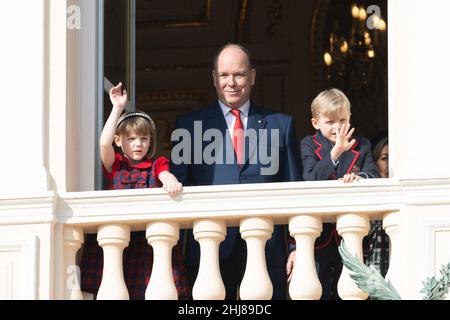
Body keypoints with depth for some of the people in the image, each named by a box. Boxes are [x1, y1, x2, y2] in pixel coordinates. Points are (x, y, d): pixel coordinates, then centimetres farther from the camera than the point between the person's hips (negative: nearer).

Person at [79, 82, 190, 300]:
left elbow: (166, 176, -7)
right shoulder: (114, 164, 11)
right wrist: (118, 108, -2)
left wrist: (171, 182, -32)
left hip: (150, 239, 0)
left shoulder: (156, 165, 14)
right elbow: (104, 143, -6)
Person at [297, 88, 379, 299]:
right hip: (320, 235, -2)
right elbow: (310, 178, -13)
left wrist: (360, 178, -27)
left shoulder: (362, 147, 10)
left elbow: (374, 178, -3)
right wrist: (336, 153, -26)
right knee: (319, 292, 0)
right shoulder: (309, 145, 4)